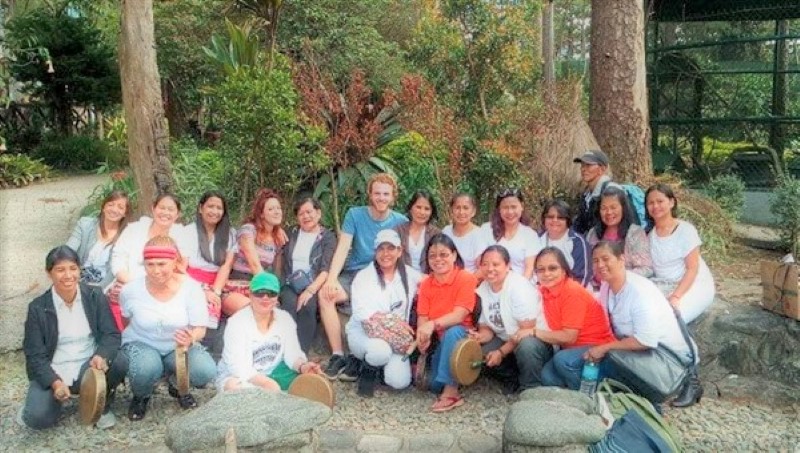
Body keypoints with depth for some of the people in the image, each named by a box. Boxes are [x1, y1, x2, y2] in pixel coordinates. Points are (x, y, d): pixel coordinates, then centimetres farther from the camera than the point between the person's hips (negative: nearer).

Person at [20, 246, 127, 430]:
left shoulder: (95, 296, -4)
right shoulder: (38, 308, -7)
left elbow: (111, 334, -9)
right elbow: (35, 354, -7)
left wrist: (102, 356, -32)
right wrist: (55, 383, -24)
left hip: (89, 366, 1)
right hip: (53, 372, -1)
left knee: (119, 364, -29)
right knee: (37, 418, -24)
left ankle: (102, 406, 1)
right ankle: (54, 398, 13)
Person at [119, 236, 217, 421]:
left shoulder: (191, 287, -17)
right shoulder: (131, 290, -14)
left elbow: (200, 328, -15)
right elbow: (126, 321, 8)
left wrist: (191, 338, -35)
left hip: (179, 346, 1)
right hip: (141, 344, -1)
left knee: (206, 371, -27)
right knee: (147, 368, -36)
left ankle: (177, 385, 12)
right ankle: (141, 397, 4)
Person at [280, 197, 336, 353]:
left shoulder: (328, 237, 6)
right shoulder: (291, 234, 17)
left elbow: (326, 269, -7)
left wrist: (311, 290, -21)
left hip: (315, 286, -2)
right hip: (290, 284, 2)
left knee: (307, 306, -33)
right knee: (290, 303, -31)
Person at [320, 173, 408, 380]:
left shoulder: (401, 222, 3)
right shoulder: (355, 214, 3)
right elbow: (342, 248, -4)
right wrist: (331, 278, -19)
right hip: (353, 274, 2)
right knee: (326, 294, -27)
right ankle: (338, 354, -19)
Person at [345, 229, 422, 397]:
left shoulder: (409, 275, 5)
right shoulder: (364, 276, -4)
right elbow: (362, 313, -13)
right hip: (363, 330, -3)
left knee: (400, 381, -18)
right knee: (380, 351, -37)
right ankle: (368, 370, 0)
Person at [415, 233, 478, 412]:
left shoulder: (466, 278, -16)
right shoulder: (426, 284, 1)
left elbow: (459, 315, -25)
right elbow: (422, 317, -4)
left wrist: (433, 324, -41)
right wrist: (422, 338, -26)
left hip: (460, 334, -5)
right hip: (437, 338, 5)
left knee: (451, 333, -39)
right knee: (432, 385, -11)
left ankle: (451, 391, -29)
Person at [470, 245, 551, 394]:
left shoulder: (520, 286, -21)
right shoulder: (482, 290, -3)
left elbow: (527, 330, -22)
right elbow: (486, 327, 2)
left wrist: (501, 352, -23)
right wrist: (480, 336, -21)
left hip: (537, 340, -6)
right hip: (505, 341, 6)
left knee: (526, 345, -38)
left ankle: (531, 389, -11)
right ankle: (513, 378, 5)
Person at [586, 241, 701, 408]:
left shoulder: (640, 292, -26)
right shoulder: (607, 286, -1)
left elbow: (646, 341, -32)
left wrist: (604, 348, -26)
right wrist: (598, 350, -14)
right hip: (644, 350, 8)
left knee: (610, 363, -25)